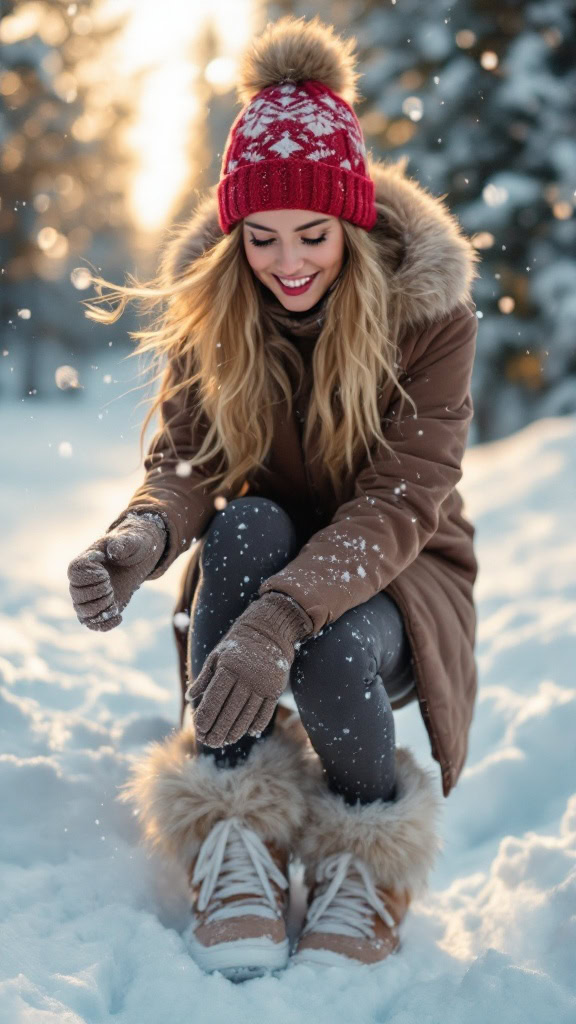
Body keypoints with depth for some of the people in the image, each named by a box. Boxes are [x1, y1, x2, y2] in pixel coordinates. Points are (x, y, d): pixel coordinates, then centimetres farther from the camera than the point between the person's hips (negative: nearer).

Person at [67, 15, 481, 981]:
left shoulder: (428, 305, -18)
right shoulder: (209, 302, -8)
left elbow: (401, 502, -25)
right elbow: (185, 458, -12)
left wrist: (283, 617, -42)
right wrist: (142, 537, -37)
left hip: (394, 574, -2)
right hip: (259, 558, 3)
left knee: (334, 655, -36)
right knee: (244, 524, -33)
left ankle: (369, 867, -4)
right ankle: (234, 843, -27)